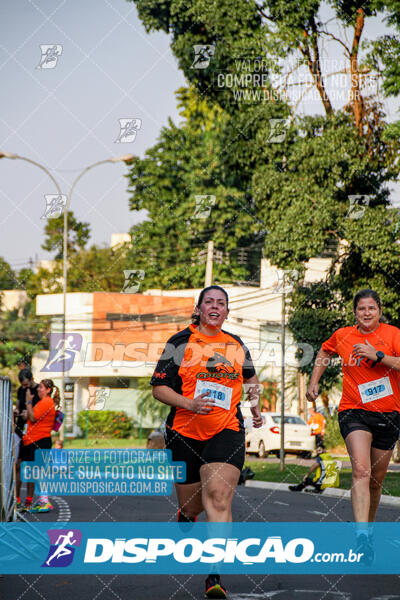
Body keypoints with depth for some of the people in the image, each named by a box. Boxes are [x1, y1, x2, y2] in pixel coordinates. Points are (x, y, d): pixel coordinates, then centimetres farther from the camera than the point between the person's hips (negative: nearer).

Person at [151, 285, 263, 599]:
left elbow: (251, 377, 31)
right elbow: (159, 387, -3)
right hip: (185, 433, -1)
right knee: (191, 504, 7)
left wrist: (255, 407, 17)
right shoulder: (180, 342, 0)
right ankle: (184, 520, 48)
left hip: (227, 431, 1)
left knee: (219, 496, -18)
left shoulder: (237, 345, 12)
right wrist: (190, 403, -17)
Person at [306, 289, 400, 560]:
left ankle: (369, 526, 35)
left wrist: (377, 356, -25)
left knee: (376, 479, 11)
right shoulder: (343, 336, 5)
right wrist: (314, 382, 19)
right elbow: (325, 353, 27)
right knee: (361, 470, -22)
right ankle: (362, 535, -37)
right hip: (354, 412, -1)